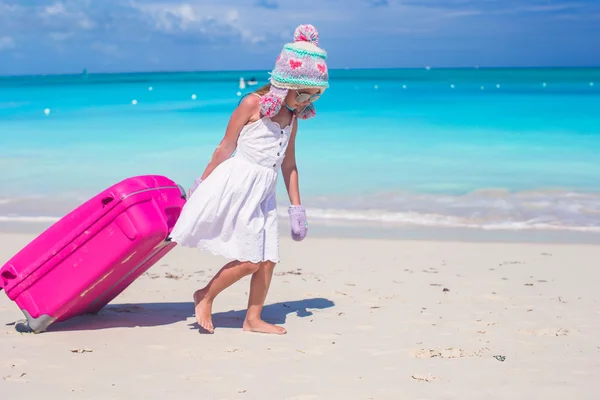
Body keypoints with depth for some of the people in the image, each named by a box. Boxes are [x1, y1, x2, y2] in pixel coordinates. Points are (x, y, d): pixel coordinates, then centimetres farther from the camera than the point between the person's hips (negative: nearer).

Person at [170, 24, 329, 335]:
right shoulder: (253, 104, -11)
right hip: (236, 188, -7)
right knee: (250, 260, -9)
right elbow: (225, 148, -6)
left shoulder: (292, 116, 9)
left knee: (268, 260, 3)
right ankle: (205, 297, 10)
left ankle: (253, 319, 15)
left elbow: (289, 164, 15)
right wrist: (201, 184, -1)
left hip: (263, 195, 7)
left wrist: (297, 207, 14)